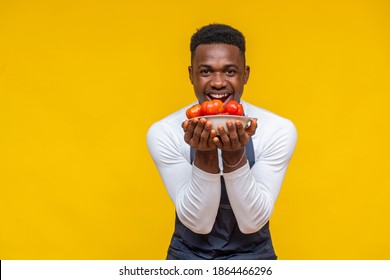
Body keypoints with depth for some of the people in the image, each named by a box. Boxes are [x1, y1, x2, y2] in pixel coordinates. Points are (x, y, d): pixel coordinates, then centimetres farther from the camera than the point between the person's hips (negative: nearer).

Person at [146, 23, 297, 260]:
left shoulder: (279, 130, -11)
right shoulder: (163, 133, -11)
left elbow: (252, 223, -14)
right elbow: (198, 222, -14)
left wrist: (235, 156, -27)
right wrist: (204, 155, -27)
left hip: (251, 255, 0)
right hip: (189, 254, 0)